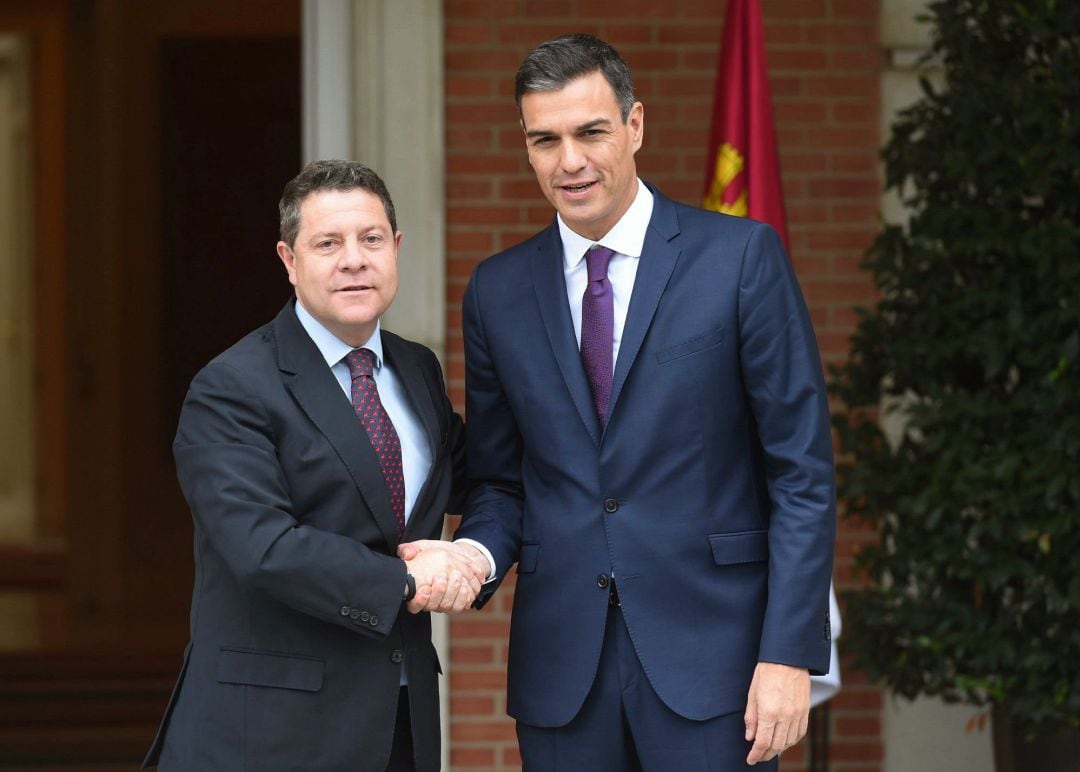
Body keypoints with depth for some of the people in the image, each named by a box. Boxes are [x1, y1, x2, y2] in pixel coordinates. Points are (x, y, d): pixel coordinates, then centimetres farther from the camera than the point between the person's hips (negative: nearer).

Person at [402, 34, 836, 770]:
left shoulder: (740, 257, -3)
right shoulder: (498, 290, 9)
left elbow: (803, 471, -4)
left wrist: (789, 654, -11)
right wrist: (478, 554, -7)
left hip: (707, 652, -3)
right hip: (561, 663, 3)